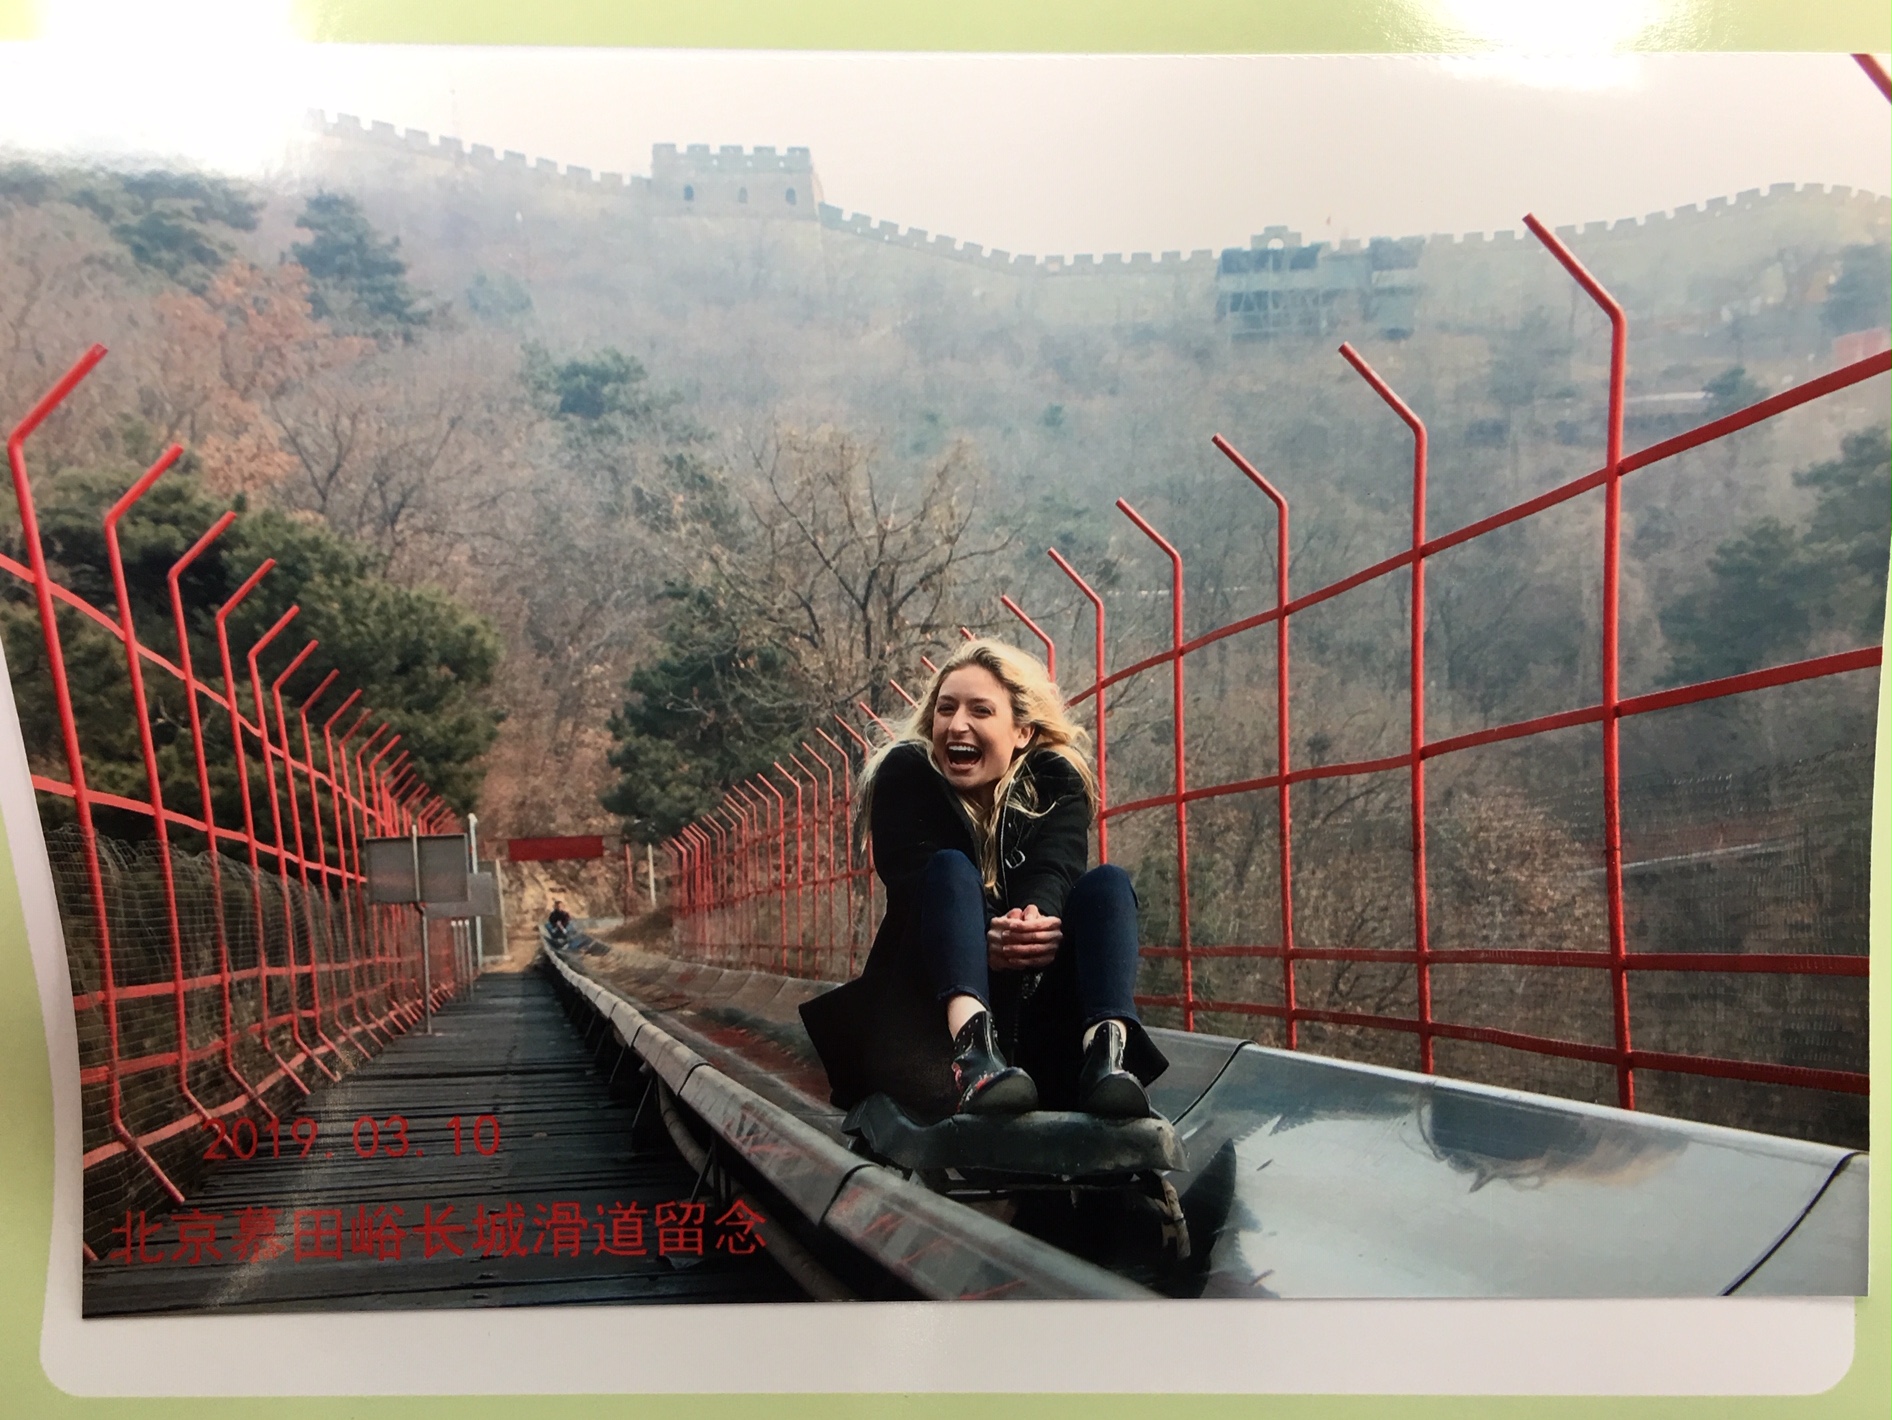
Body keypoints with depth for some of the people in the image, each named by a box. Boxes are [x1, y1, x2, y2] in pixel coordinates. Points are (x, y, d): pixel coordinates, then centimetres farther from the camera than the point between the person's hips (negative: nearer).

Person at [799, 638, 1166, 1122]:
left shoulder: (1058, 779, 4)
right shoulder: (904, 774, -1)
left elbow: (1054, 868, -18)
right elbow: (913, 877, -19)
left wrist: (1038, 916, -44)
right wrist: (982, 938, -41)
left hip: (1036, 987, 2)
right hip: (932, 988, -2)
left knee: (1107, 883, -19)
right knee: (951, 868, -27)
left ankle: (1107, 1047, -49)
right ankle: (972, 1045, -58)